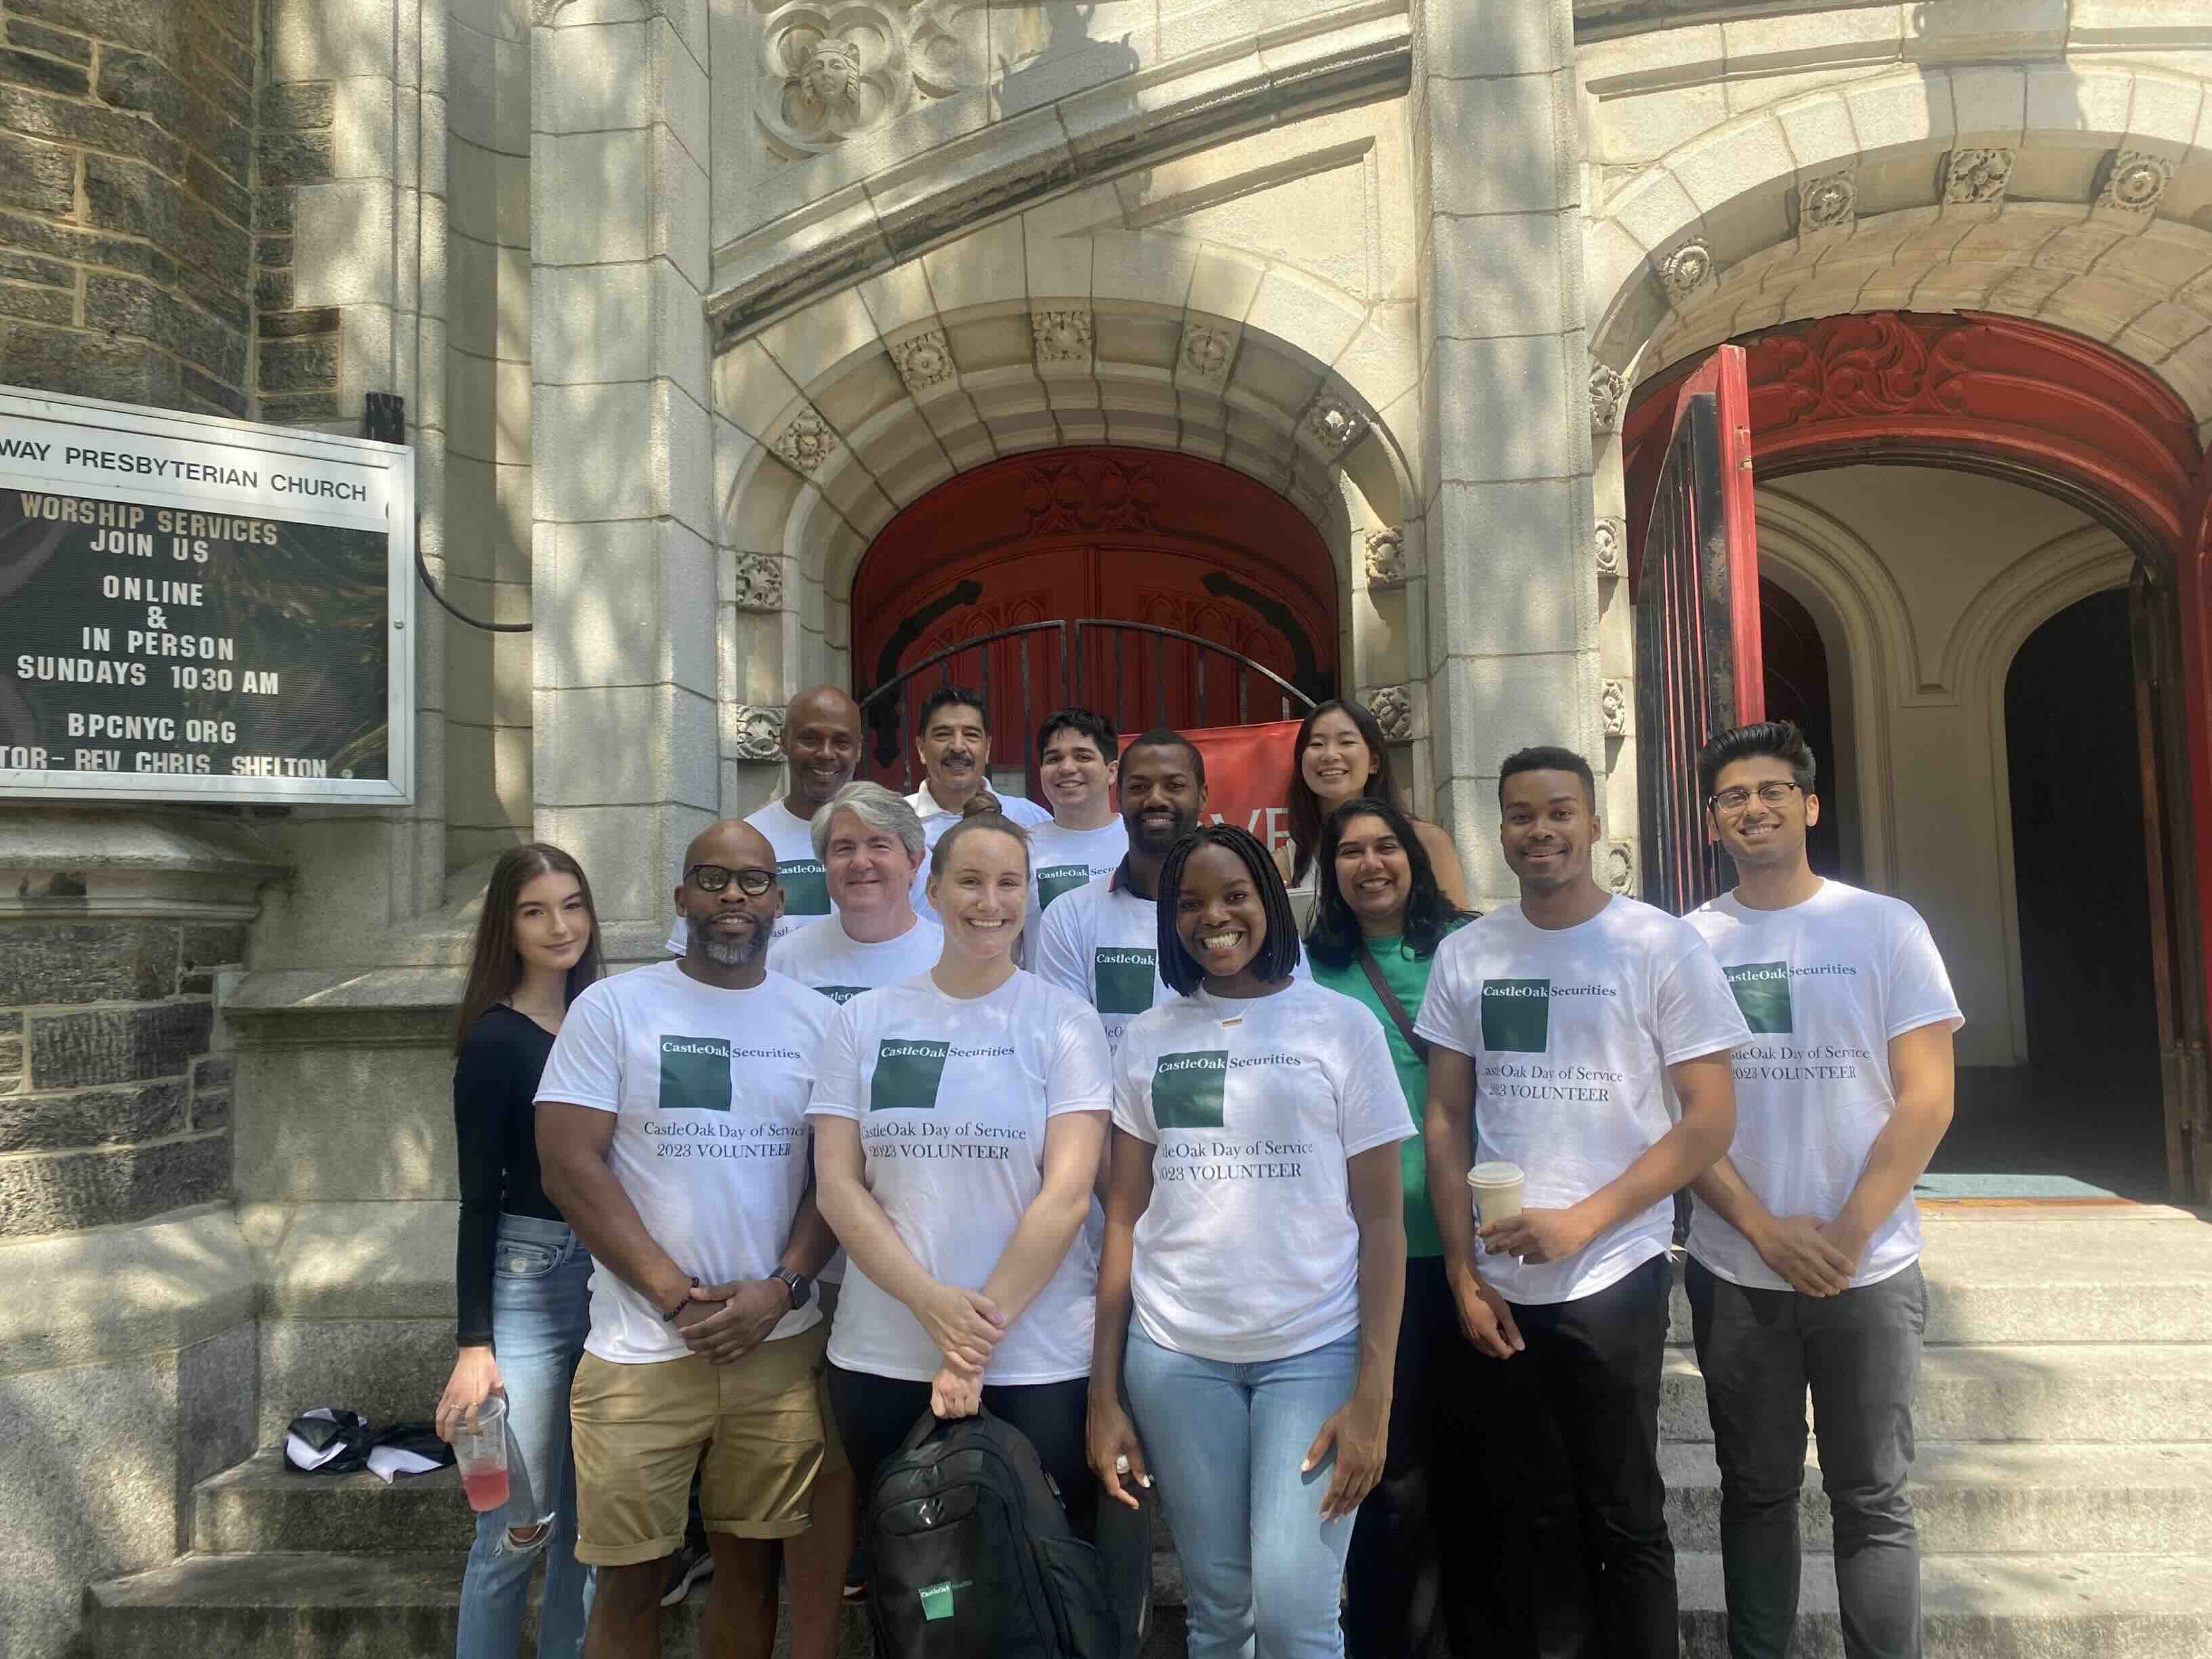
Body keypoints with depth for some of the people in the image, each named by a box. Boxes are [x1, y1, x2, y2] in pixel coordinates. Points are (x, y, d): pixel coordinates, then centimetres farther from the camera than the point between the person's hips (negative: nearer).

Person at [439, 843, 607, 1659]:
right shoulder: (494, 1040, -8)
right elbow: (479, 1199, -9)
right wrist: (474, 1343, -12)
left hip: (614, 1278, 5)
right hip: (529, 1283, -5)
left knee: (589, 1520, 14)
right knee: (518, 1526, 0)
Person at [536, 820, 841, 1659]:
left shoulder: (819, 1020, 5)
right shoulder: (613, 1006, -2)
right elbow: (569, 1164, -8)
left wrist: (782, 1289, -10)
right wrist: (678, 1297, -12)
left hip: (780, 1346, 2)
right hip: (641, 1349, -2)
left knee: (750, 1561, 13)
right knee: (629, 1580, 7)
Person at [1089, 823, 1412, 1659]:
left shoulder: (1343, 1025, -1)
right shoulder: (1147, 1040, 7)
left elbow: (1382, 1219, -2)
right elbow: (1124, 1218, 7)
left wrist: (1373, 1393, -9)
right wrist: (1104, 1393, 4)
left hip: (1315, 1349, -2)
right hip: (1174, 1354, 2)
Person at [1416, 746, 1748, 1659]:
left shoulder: (1662, 945, -5)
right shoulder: (1465, 955, 4)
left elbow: (1711, 1117, -7)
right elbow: (1447, 1122, 7)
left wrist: (1581, 1222, -15)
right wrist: (1462, 1274, 1)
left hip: (1612, 1279, -3)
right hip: (1500, 1287, 3)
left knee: (1623, 1515, 9)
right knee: (1532, 1513, 15)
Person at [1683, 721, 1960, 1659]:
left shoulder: (1885, 926, -1)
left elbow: (1926, 1099, -5)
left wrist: (1847, 1235, -12)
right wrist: (1767, 1230, -11)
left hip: (1869, 1272, -1)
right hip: (1734, 1273, 1)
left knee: (1872, 1500, 6)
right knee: (1757, 1491, 13)